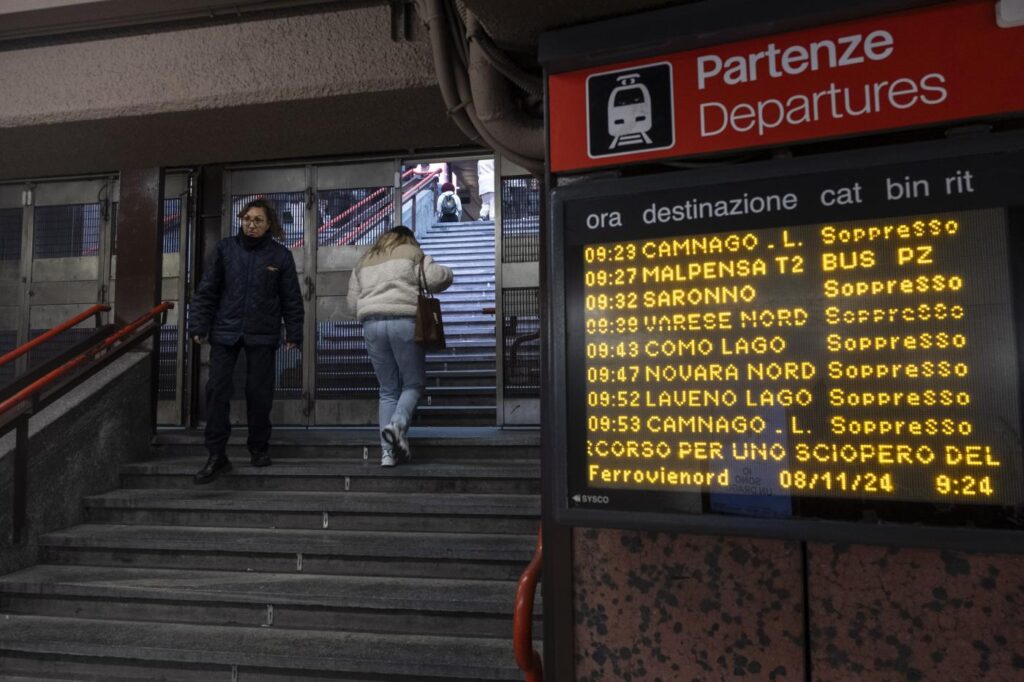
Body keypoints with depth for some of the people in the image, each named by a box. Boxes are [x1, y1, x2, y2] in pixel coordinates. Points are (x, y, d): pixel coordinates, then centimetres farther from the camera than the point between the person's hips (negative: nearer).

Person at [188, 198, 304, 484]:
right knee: (217, 390, -4)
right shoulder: (225, 248, 4)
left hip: (262, 335, -1)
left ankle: (258, 448, 22)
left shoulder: (280, 255, 2)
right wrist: (199, 325, 0)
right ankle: (216, 456, 3)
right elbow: (207, 290, 5)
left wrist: (294, 334, 0)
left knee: (259, 392, 4)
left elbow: (292, 299, 3)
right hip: (225, 331, 1)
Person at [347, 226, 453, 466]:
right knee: (414, 383, 7)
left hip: (371, 324, 4)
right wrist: (446, 273, 17)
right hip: (404, 321, -4)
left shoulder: (364, 262, 25)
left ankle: (387, 451, 6)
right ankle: (397, 424, -20)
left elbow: (352, 303, 20)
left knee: (388, 390, 10)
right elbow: (435, 277, -4)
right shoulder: (412, 253, 11)